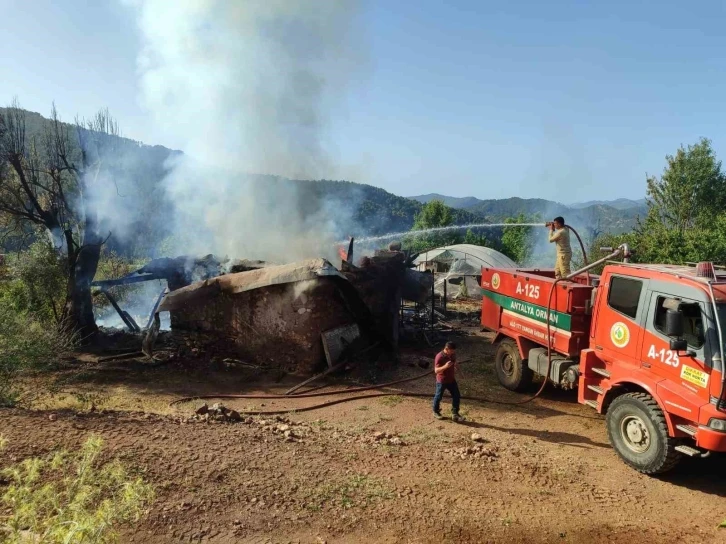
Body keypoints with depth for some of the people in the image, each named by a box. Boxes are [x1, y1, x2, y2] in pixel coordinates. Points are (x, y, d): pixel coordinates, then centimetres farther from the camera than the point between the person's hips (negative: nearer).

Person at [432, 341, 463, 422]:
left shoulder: (453, 354, -3)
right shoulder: (439, 357, -25)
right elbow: (436, 370, -27)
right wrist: (445, 366, -41)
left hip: (451, 380, 6)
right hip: (441, 381, -6)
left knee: (457, 396, 4)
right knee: (438, 397, 12)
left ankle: (455, 414, 15)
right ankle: (436, 412, 33)